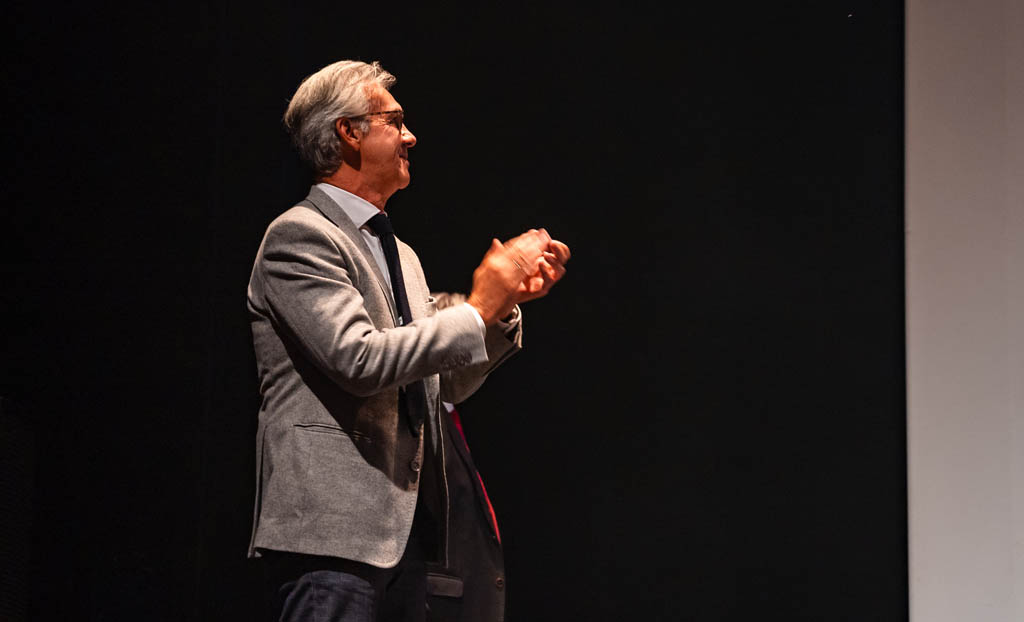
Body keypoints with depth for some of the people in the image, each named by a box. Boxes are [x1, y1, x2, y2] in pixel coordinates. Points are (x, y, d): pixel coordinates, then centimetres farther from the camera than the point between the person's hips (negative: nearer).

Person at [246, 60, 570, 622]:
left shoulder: (400, 255, 21)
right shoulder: (298, 235, -7)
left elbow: (448, 383, 20)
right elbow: (362, 359, -19)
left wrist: (508, 300, 7)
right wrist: (480, 307, -12)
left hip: (403, 531, 9)